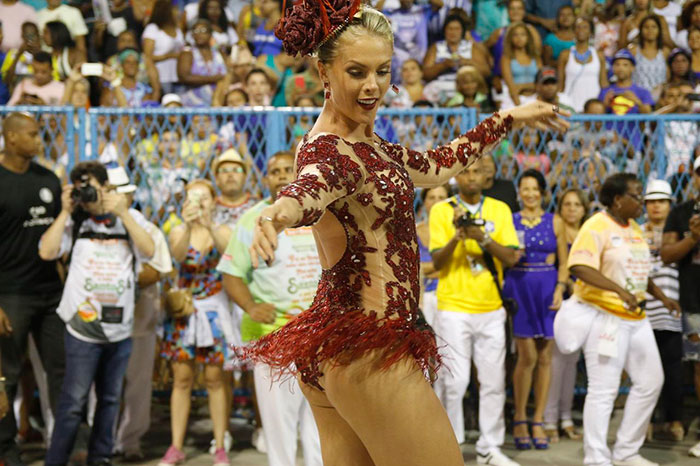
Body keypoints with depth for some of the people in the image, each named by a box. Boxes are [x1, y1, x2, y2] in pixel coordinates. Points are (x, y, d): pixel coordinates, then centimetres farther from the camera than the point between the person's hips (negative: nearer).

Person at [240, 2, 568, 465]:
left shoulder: (365, 144, 14)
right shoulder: (328, 151, -16)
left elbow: (436, 165, 28)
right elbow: (309, 188, -39)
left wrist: (510, 119, 34)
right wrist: (278, 213, -61)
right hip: (367, 350, -10)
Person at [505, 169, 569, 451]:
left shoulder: (554, 223, 8)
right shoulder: (509, 221, 6)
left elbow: (564, 262, 7)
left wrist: (559, 290, -5)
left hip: (547, 289, 2)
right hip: (519, 288, -2)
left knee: (544, 357, 3)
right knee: (527, 356, -8)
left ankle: (538, 422, 11)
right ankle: (519, 420, 4)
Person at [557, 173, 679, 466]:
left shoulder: (634, 229, 14)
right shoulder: (597, 227, -12)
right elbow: (580, 267, -26)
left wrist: (661, 297, 16)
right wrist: (619, 290, -34)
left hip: (635, 318, 9)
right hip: (605, 317, -9)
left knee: (651, 381, 11)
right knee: (604, 389, -6)